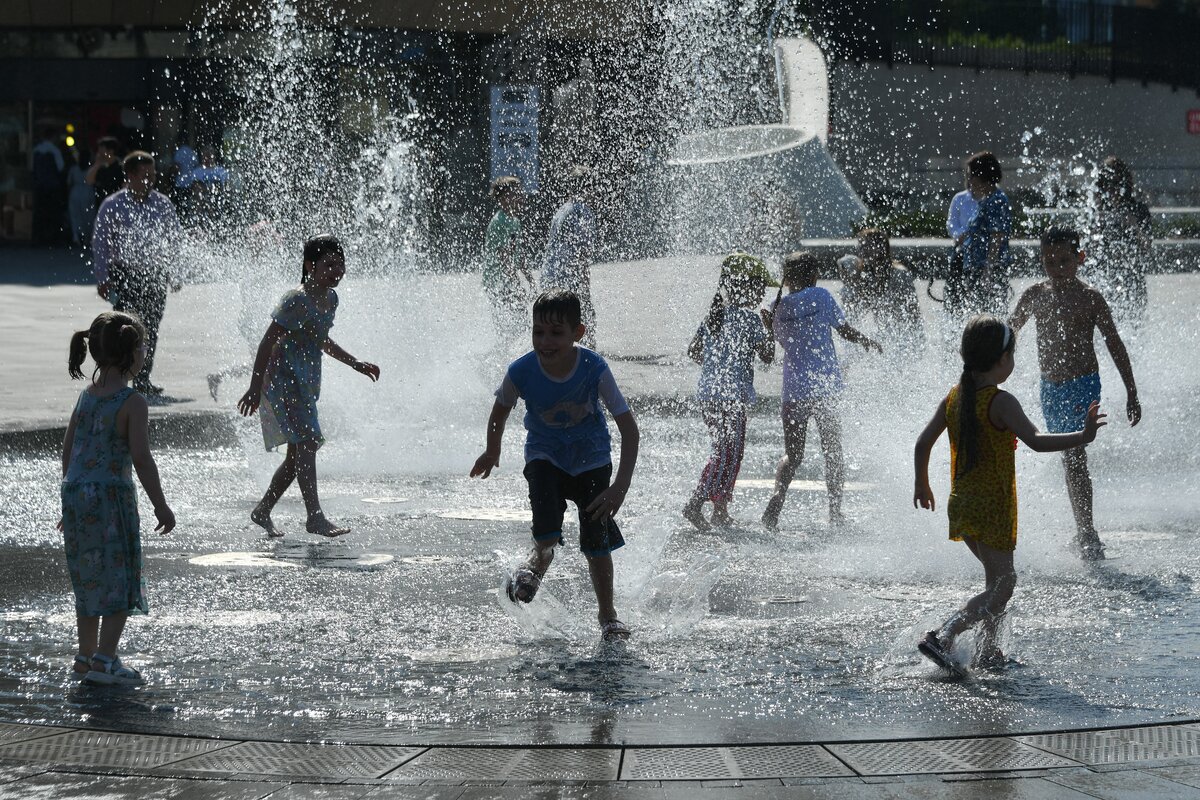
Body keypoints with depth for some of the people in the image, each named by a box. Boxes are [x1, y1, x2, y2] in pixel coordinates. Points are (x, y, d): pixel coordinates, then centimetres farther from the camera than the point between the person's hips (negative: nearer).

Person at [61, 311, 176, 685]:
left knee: (88, 579, 16)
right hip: (111, 497, -7)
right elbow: (141, 458, -15)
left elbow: (68, 450, 14)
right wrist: (161, 506, -9)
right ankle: (104, 659, -4)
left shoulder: (86, 396, 10)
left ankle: (87, 655, 23)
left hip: (75, 495, 7)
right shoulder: (132, 403, -12)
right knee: (120, 580, 1)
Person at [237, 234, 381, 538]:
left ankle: (263, 511, 24)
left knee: (298, 454, 11)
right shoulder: (297, 301, -18)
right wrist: (255, 388, -17)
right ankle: (315, 517, -20)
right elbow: (268, 342, -16)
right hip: (284, 379, -9)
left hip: (307, 383, 9)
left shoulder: (330, 299, 10)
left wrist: (355, 363, 27)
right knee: (307, 442, -18)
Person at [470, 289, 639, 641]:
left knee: (597, 540, -3)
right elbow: (501, 408, 0)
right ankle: (538, 564, 13)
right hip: (544, 456, 1)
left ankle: (607, 614, 16)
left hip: (591, 458, 0)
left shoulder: (594, 370, -28)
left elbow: (629, 428, -24)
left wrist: (620, 486, -32)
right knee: (547, 531, -21)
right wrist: (492, 452, 16)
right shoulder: (521, 372, -24)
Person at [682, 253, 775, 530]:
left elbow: (693, 351, 14)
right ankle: (696, 503, -14)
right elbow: (767, 356, -7)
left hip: (706, 394, 8)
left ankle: (720, 511, 18)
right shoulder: (749, 319, -11)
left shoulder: (713, 315, 10)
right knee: (728, 455, -4)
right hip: (732, 396, -8)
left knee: (724, 452, 16)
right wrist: (771, 331, 9)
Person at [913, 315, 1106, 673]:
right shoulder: (1000, 402, -17)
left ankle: (988, 652, 24)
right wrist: (1081, 437, -32)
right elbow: (1035, 441, -30)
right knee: (1001, 587, -2)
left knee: (998, 580, 21)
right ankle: (941, 637, -16)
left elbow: (923, 443, 10)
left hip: (960, 505, 8)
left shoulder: (954, 397, 4)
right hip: (992, 509, -8)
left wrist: (922, 484, 23)